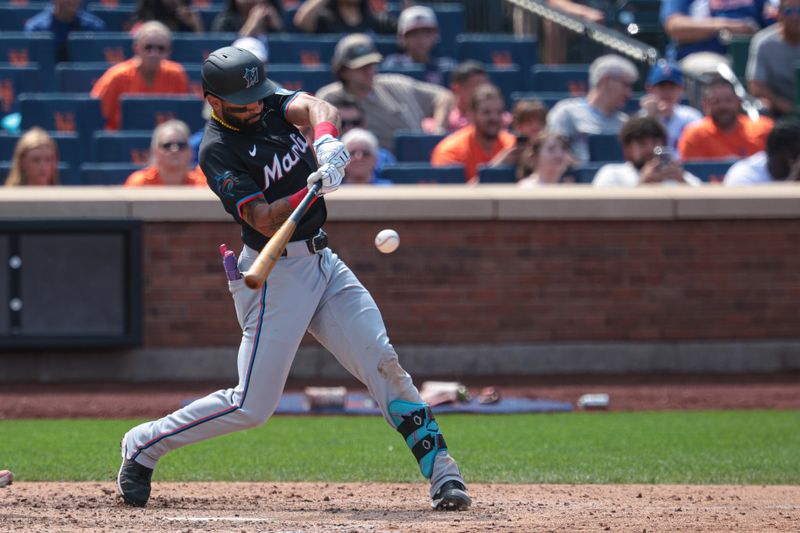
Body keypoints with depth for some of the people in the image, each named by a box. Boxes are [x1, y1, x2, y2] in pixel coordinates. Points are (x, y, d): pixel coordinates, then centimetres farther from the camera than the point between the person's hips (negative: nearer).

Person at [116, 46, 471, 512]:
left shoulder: (271, 105, 4)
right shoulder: (218, 151, -15)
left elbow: (317, 108, -16)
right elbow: (266, 221, -23)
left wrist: (326, 140, -38)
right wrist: (313, 189, -39)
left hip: (323, 263, 6)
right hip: (275, 274, -6)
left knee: (383, 362, -7)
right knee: (253, 406, -4)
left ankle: (441, 471, -6)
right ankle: (145, 445, 13)